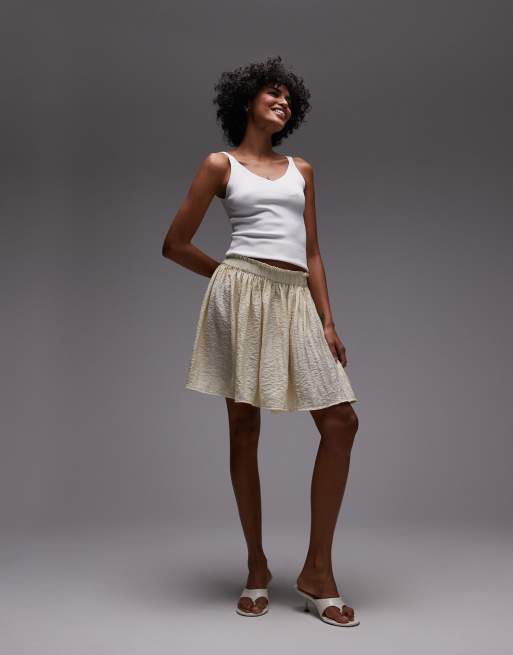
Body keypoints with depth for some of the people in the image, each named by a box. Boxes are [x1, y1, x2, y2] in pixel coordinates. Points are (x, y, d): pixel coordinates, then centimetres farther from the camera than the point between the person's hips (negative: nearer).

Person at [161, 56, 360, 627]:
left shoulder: (301, 170, 19)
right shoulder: (220, 164, 7)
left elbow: (312, 252, 14)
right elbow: (175, 244, 6)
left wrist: (328, 322, 5)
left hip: (296, 300, 4)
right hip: (243, 294, -4)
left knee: (341, 422, -5)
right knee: (243, 425, 1)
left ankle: (317, 570, 5)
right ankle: (257, 568, 15)